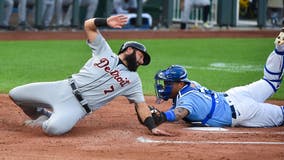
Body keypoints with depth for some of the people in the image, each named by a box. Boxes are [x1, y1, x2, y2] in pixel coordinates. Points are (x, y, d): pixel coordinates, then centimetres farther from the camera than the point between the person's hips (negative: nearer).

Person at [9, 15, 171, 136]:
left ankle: (47, 123, 2)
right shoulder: (104, 52, 8)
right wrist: (106, 22, -15)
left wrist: (153, 127, -12)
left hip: (77, 106, -2)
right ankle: (40, 115, 27)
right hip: (63, 88, 2)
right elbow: (89, 25, 4)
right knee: (15, 94, 2)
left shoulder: (133, 79, 7)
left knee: (54, 128, -34)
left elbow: (141, 105, 3)